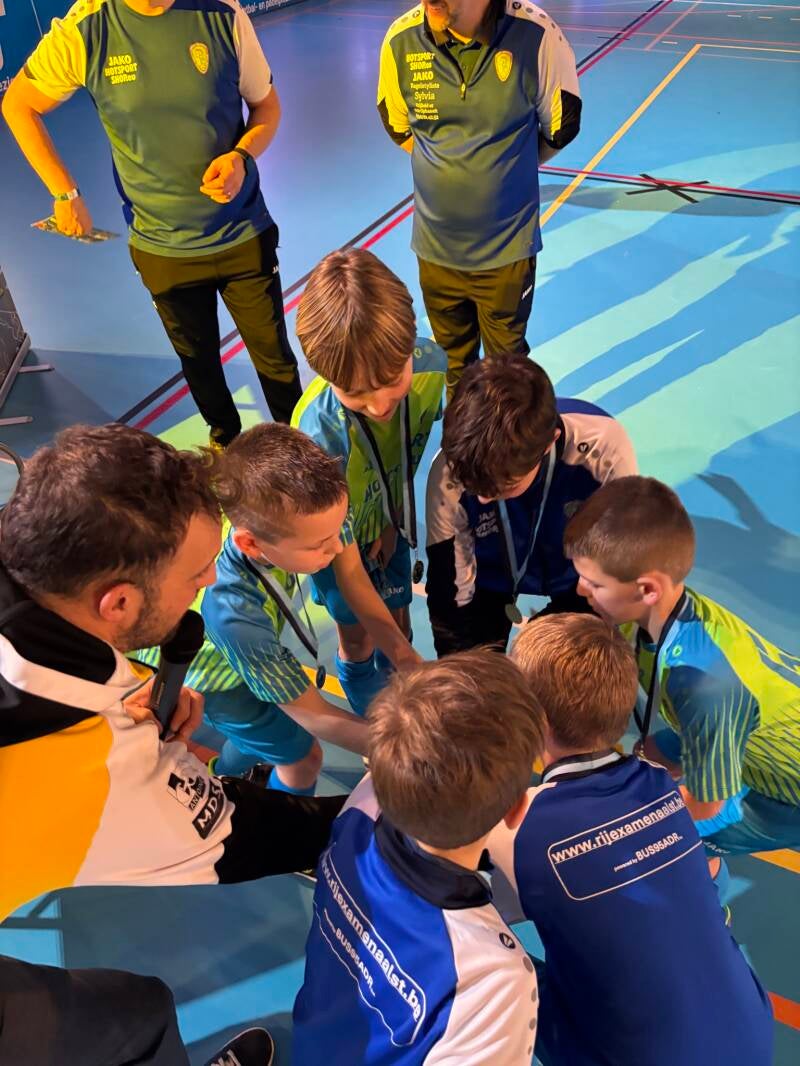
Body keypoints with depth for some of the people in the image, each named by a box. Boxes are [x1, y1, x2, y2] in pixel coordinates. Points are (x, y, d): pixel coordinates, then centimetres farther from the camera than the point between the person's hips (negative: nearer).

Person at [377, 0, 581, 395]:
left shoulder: (534, 33, -16)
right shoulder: (402, 39, -9)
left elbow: (562, 126, -1)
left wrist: (508, 169, 9)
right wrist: (450, 169, 10)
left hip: (507, 247, -2)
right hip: (436, 246, 2)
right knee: (453, 360, 19)